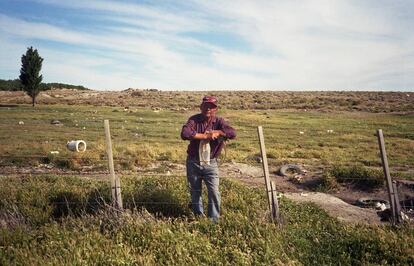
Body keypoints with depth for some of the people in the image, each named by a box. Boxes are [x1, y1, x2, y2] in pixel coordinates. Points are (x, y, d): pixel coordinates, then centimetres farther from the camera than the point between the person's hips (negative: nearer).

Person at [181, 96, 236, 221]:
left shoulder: (219, 121, -5)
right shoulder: (194, 119, -7)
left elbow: (232, 133, -21)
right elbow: (184, 134, -27)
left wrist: (215, 132, -24)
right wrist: (206, 136, -25)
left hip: (210, 163, -1)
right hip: (193, 162, 1)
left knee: (214, 191, -6)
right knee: (195, 192, 15)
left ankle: (214, 219, 11)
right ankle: (198, 216, 35)